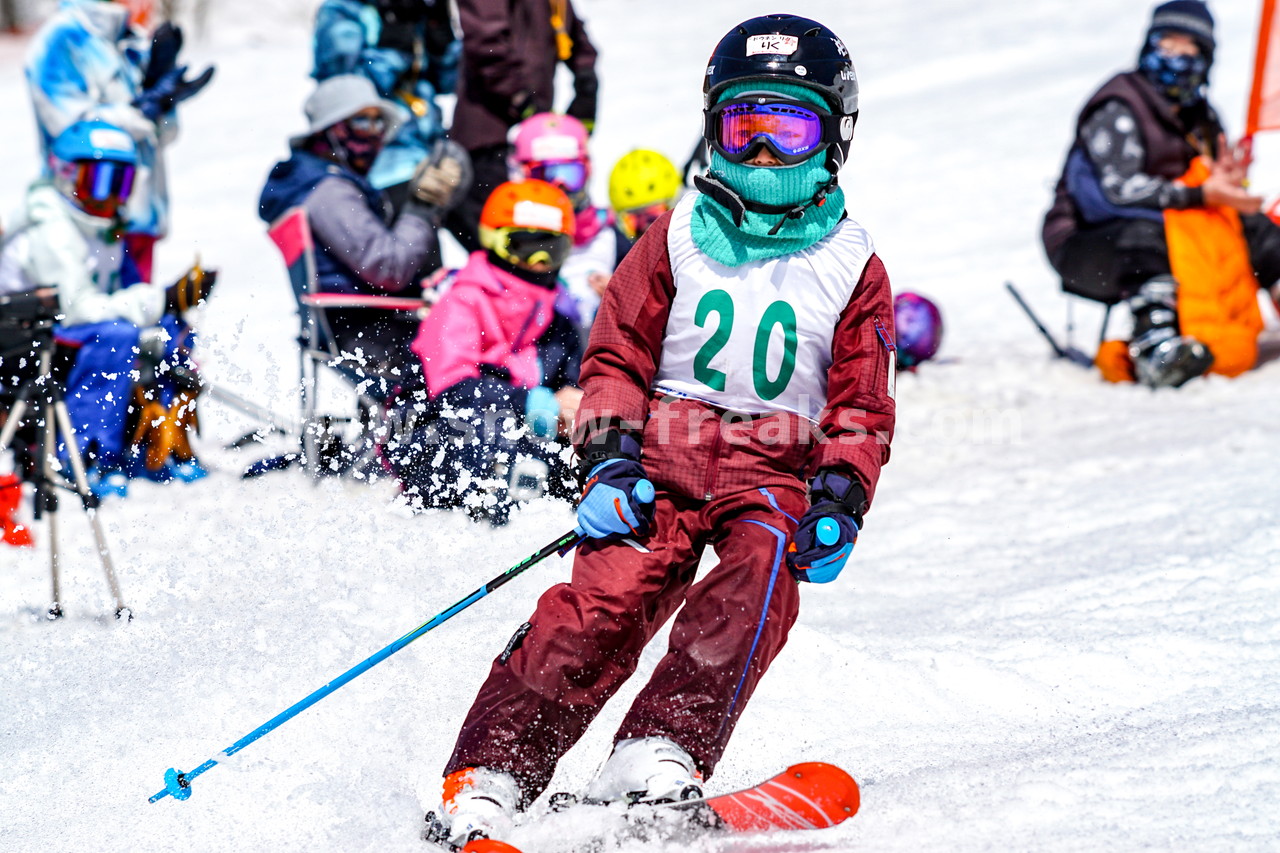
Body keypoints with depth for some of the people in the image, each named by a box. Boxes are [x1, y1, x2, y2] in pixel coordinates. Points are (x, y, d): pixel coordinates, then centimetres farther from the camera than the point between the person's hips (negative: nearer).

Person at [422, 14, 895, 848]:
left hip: (773, 470, 1)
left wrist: (837, 505, -7)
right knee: (607, 599, -22)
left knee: (760, 570, -32)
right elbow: (619, 350, 9)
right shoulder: (679, 236, 12)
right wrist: (611, 459, -6)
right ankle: (485, 783, -25)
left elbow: (861, 408, 9)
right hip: (663, 455, 0)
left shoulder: (854, 269, 11)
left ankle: (659, 758, -40)